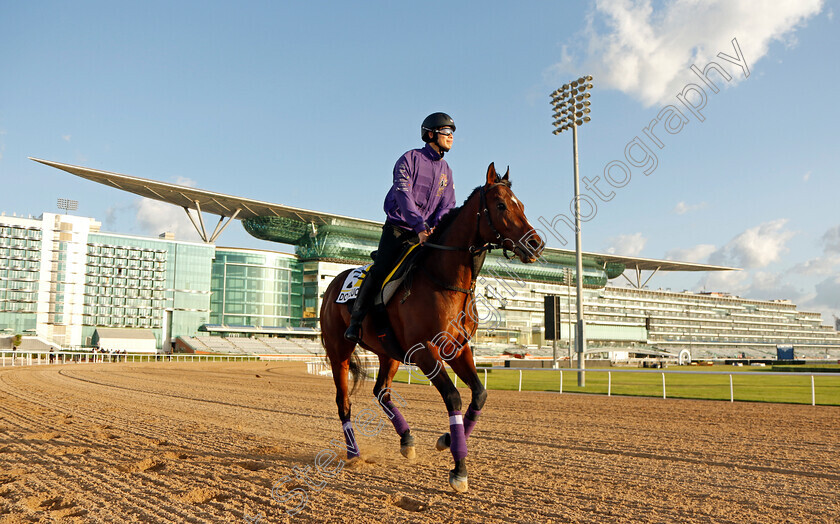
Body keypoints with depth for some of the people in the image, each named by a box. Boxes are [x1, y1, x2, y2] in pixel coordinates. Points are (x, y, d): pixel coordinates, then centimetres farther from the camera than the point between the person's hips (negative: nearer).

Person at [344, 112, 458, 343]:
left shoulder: (446, 171, 15)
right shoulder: (410, 159, -4)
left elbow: (447, 206, 9)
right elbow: (403, 194, -17)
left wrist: (436, 230, -12)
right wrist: (419, 225, -29)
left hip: (424, 234, 5)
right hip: (398, 228, -5)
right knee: (379, 271, -15)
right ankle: (356, 320, -5)